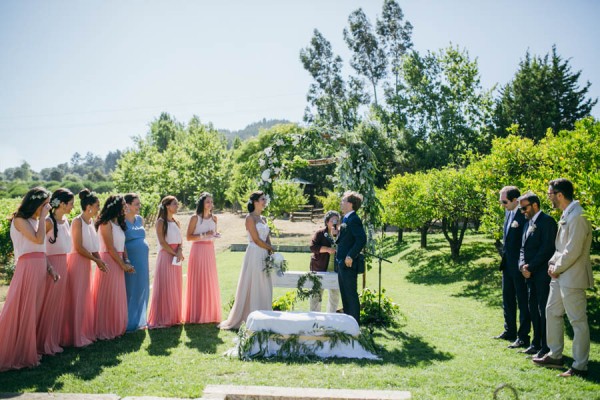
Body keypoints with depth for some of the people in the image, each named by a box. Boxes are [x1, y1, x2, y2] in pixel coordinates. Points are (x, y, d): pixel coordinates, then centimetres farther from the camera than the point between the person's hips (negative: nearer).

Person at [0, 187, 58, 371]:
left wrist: (49, 267, 10)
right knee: (20, 310, -5)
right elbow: (38, 240, -18)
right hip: (27, 268, -8)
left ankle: (26, 351, 17)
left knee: (33, 311, 10)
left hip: (39, 269, 8)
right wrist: (42, 217, -10)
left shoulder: (35, 221, 17)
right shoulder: (20, 219, -6)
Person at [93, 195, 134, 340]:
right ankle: (105, 330, 8)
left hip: (118, 262, 8)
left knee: (117, 297, 12)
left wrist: (127, 261, 0)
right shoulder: (106, 223, -10)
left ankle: (116, 328, 21)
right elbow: (110, 247, -14)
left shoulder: (118, 223, 15)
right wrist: (122, 264, -11)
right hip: (109, 261, -8)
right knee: (108, 297, -2)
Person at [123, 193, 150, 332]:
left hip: (142, 260, 7)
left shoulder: (140, 219, 11)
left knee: (141, 290, 13)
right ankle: (129, 323, 12)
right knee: (130, 290, 1)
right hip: (130, 260, -7)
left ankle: (138, 321, 25)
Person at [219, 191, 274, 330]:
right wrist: (270, 248, -3)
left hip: (264, 256, 8)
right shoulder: (250, 218, -7)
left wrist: (270, 253, -1)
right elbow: (256, 240, -13)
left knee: (264, 288, 9)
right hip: (254, 255, -8)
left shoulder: (263, 219, 16)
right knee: (251, 287, -3)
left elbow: (267, 239, 13)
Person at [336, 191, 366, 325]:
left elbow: (362, 239, -25)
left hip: (348, 264, -10)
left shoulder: (353, 219, -15)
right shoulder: (346, 219, 14)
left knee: (351, 294, -2)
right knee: (344, 293, 16)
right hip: (342, 263, 10)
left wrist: (350, 256, -23)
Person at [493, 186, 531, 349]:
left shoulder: (524, 215, -20)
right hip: (507, 263, 9)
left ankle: (523, 337, 11)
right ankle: (509, 331, 34)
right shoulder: (508, 212, 9)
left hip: (519, 266, -9)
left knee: (522, 301, 2)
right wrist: (504, 253, 14)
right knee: (507, 299, 19)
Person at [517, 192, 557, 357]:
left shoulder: (547, 221, -10)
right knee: (533, 310, 13)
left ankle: (547, 347, 5)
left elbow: (547, 248, -17)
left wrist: (531, 267, -15)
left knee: (544, 310, -3)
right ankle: (536, 344, 22)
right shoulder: (528, 223, 17)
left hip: (542, 274, -9)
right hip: (530, 274, 9)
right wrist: (522, 265, -1)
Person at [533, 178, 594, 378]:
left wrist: (557, 268, -11)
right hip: (560, 275, 10)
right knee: (552, 311, 18)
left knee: (578, 321, -1)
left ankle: (580, 367, 9)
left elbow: (573, 251, -23)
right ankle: (555, 356, 30)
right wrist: (553, 263, 6)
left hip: (572, 277, -10)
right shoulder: (566, 215, 12)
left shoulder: (577, 217, -20)